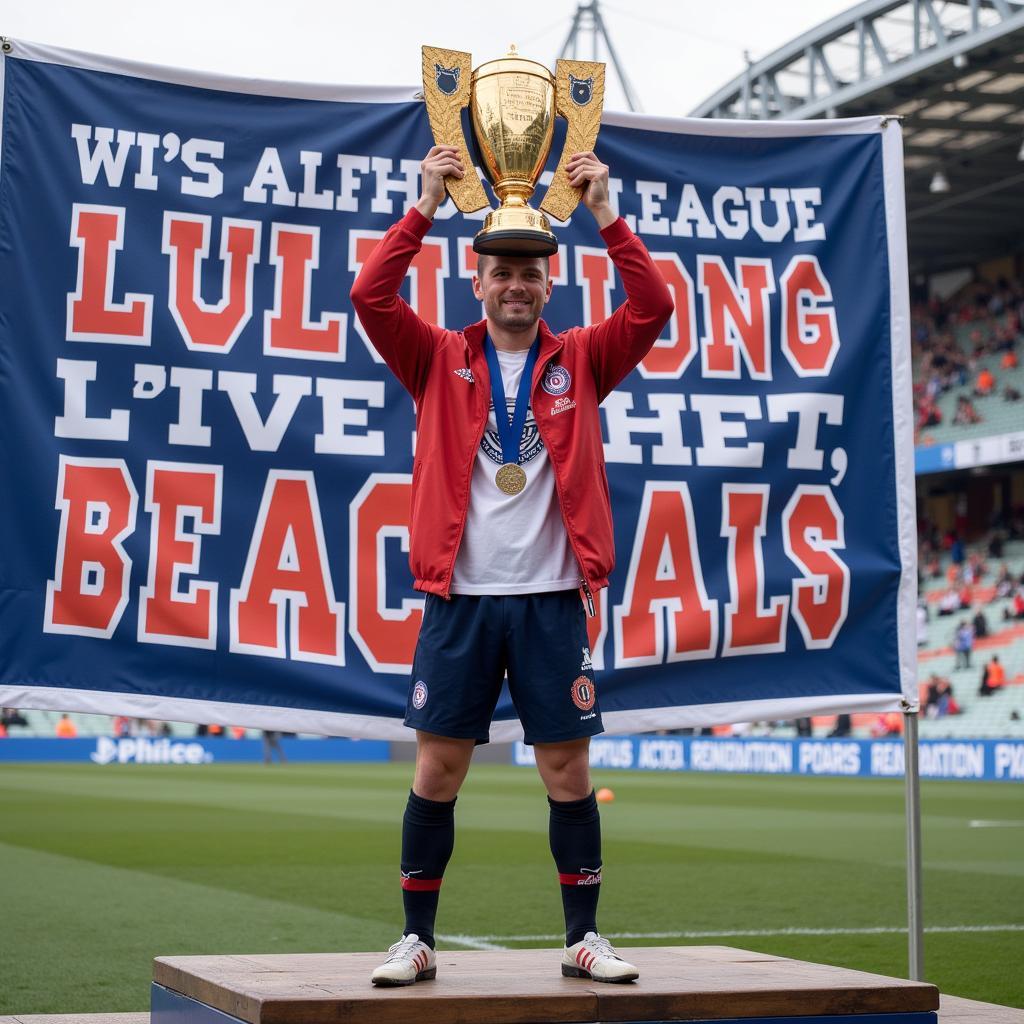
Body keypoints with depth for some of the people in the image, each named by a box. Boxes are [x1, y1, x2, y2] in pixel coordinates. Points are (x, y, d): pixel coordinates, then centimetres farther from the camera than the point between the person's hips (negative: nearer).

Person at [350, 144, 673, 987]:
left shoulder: (579, 361, 9)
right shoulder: (441, 361, 7)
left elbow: (654, 307, -4)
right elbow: (371, 296, -6)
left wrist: (603, 212, -8)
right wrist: (427, 206, -10)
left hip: (551, 597, 1)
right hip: (460, 596, 0)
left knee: (569, 769, 5)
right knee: (437, 768, 2)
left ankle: (584, 938, 15)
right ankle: (417, 941, 12)